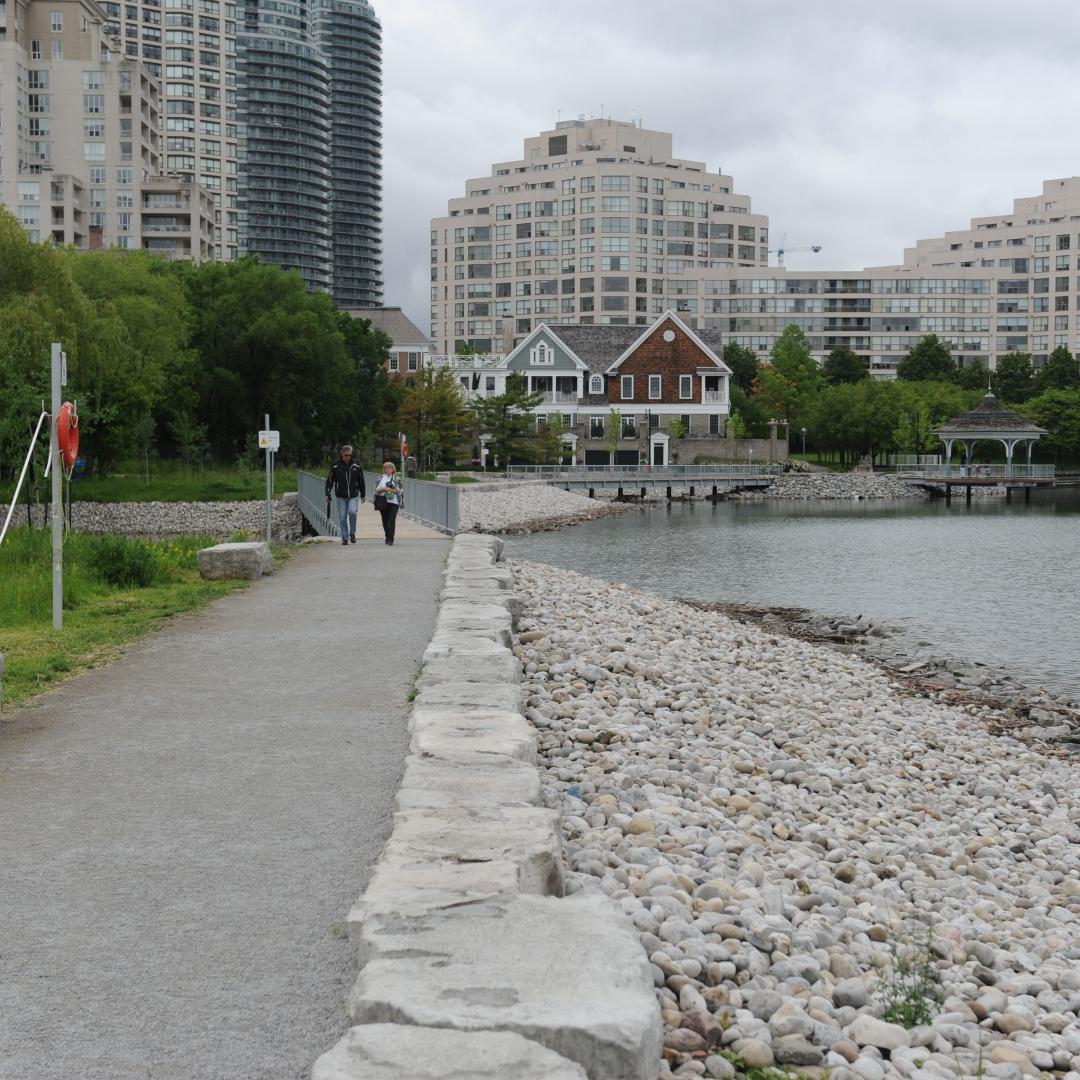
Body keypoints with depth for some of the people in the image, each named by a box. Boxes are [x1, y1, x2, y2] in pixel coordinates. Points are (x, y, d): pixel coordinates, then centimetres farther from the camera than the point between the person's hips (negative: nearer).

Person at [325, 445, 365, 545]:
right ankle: (344, 538, 9)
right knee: (342, 517, 0)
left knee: (352, 512, -19)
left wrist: (363, 494, 15)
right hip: (341, 496, 0)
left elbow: (361, 481, 12)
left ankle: (352, 534, 0)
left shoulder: (356, 466, 3)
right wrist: (328, 494, -3)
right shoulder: (336, 466, -1)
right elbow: (330, 480, 3)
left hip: (354, 495, 0)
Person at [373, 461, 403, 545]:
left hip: (393, 503, -3)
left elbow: (400, 491, 1)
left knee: (392, 521, -12)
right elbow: (376, 490, 8)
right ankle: (387, 537, 26)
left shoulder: (396, 479, 5)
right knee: (385, 521, 9)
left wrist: (392, 490, -13)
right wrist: (384, 489, -10)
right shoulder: (381, 478, 12)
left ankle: (391, 540, -13)